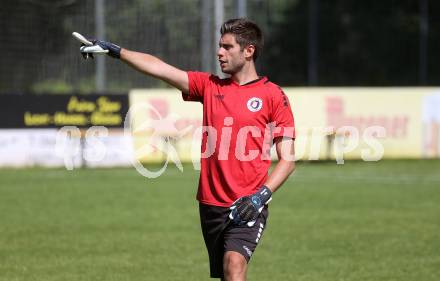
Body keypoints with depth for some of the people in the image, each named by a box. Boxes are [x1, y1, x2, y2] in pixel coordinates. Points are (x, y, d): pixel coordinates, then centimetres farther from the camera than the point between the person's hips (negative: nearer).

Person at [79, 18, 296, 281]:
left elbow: (287, 160, -4)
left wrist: (261, 196, -16)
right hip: (211, 205, 5)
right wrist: (116, 51, -1)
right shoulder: (210, 86, 12)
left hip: (247, 208, -5)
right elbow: (159, 68, 7)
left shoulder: (273, 96, -2)